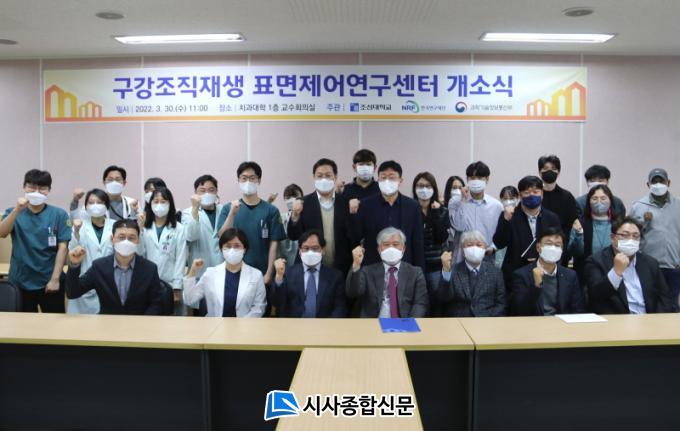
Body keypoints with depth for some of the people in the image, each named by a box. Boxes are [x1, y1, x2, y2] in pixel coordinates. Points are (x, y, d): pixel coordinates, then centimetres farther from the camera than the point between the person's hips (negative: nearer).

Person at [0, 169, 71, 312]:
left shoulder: (59, 214, -3)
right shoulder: (14, 213, 3)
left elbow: (62, 247, -6)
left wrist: (55, 278, -11)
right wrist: (17, 210, -27)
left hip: (49, 282, -2)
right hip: (20, 282, 2)